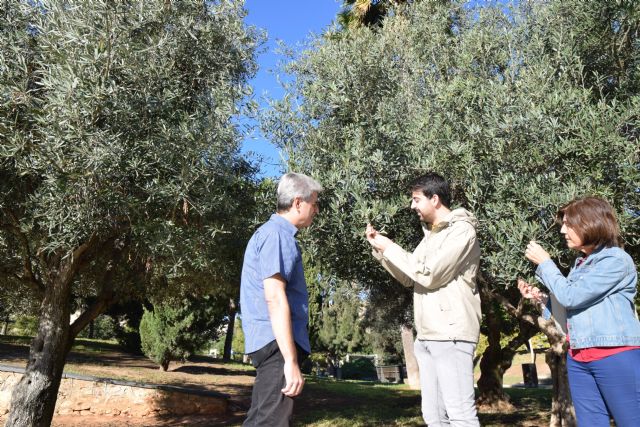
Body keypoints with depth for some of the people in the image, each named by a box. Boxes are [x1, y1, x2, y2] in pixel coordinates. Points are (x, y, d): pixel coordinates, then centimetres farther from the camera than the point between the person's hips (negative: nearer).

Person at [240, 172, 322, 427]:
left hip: (271, 343, 11)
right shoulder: (277, 234, -12)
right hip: (277, 343, -11)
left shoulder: (276, 233, 20)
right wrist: (291, 361, -24)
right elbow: (275, 298, -22)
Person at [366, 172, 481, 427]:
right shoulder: (431, 235, 20)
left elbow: (428, 275, -16)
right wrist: (380, 250, 10)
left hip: (451, 334, -8)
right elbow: (408, 277, 21)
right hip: (426, 337, 8)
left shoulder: (461, 230, -7)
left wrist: (390, 247, -7)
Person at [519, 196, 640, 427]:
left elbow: (570, 297, -15)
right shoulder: (580, 263, 13)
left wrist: (544, 263, -6)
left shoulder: (616, 259, -10)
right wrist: (541, 297, 5)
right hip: (578, 359, 8)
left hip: (616, 357, -7)